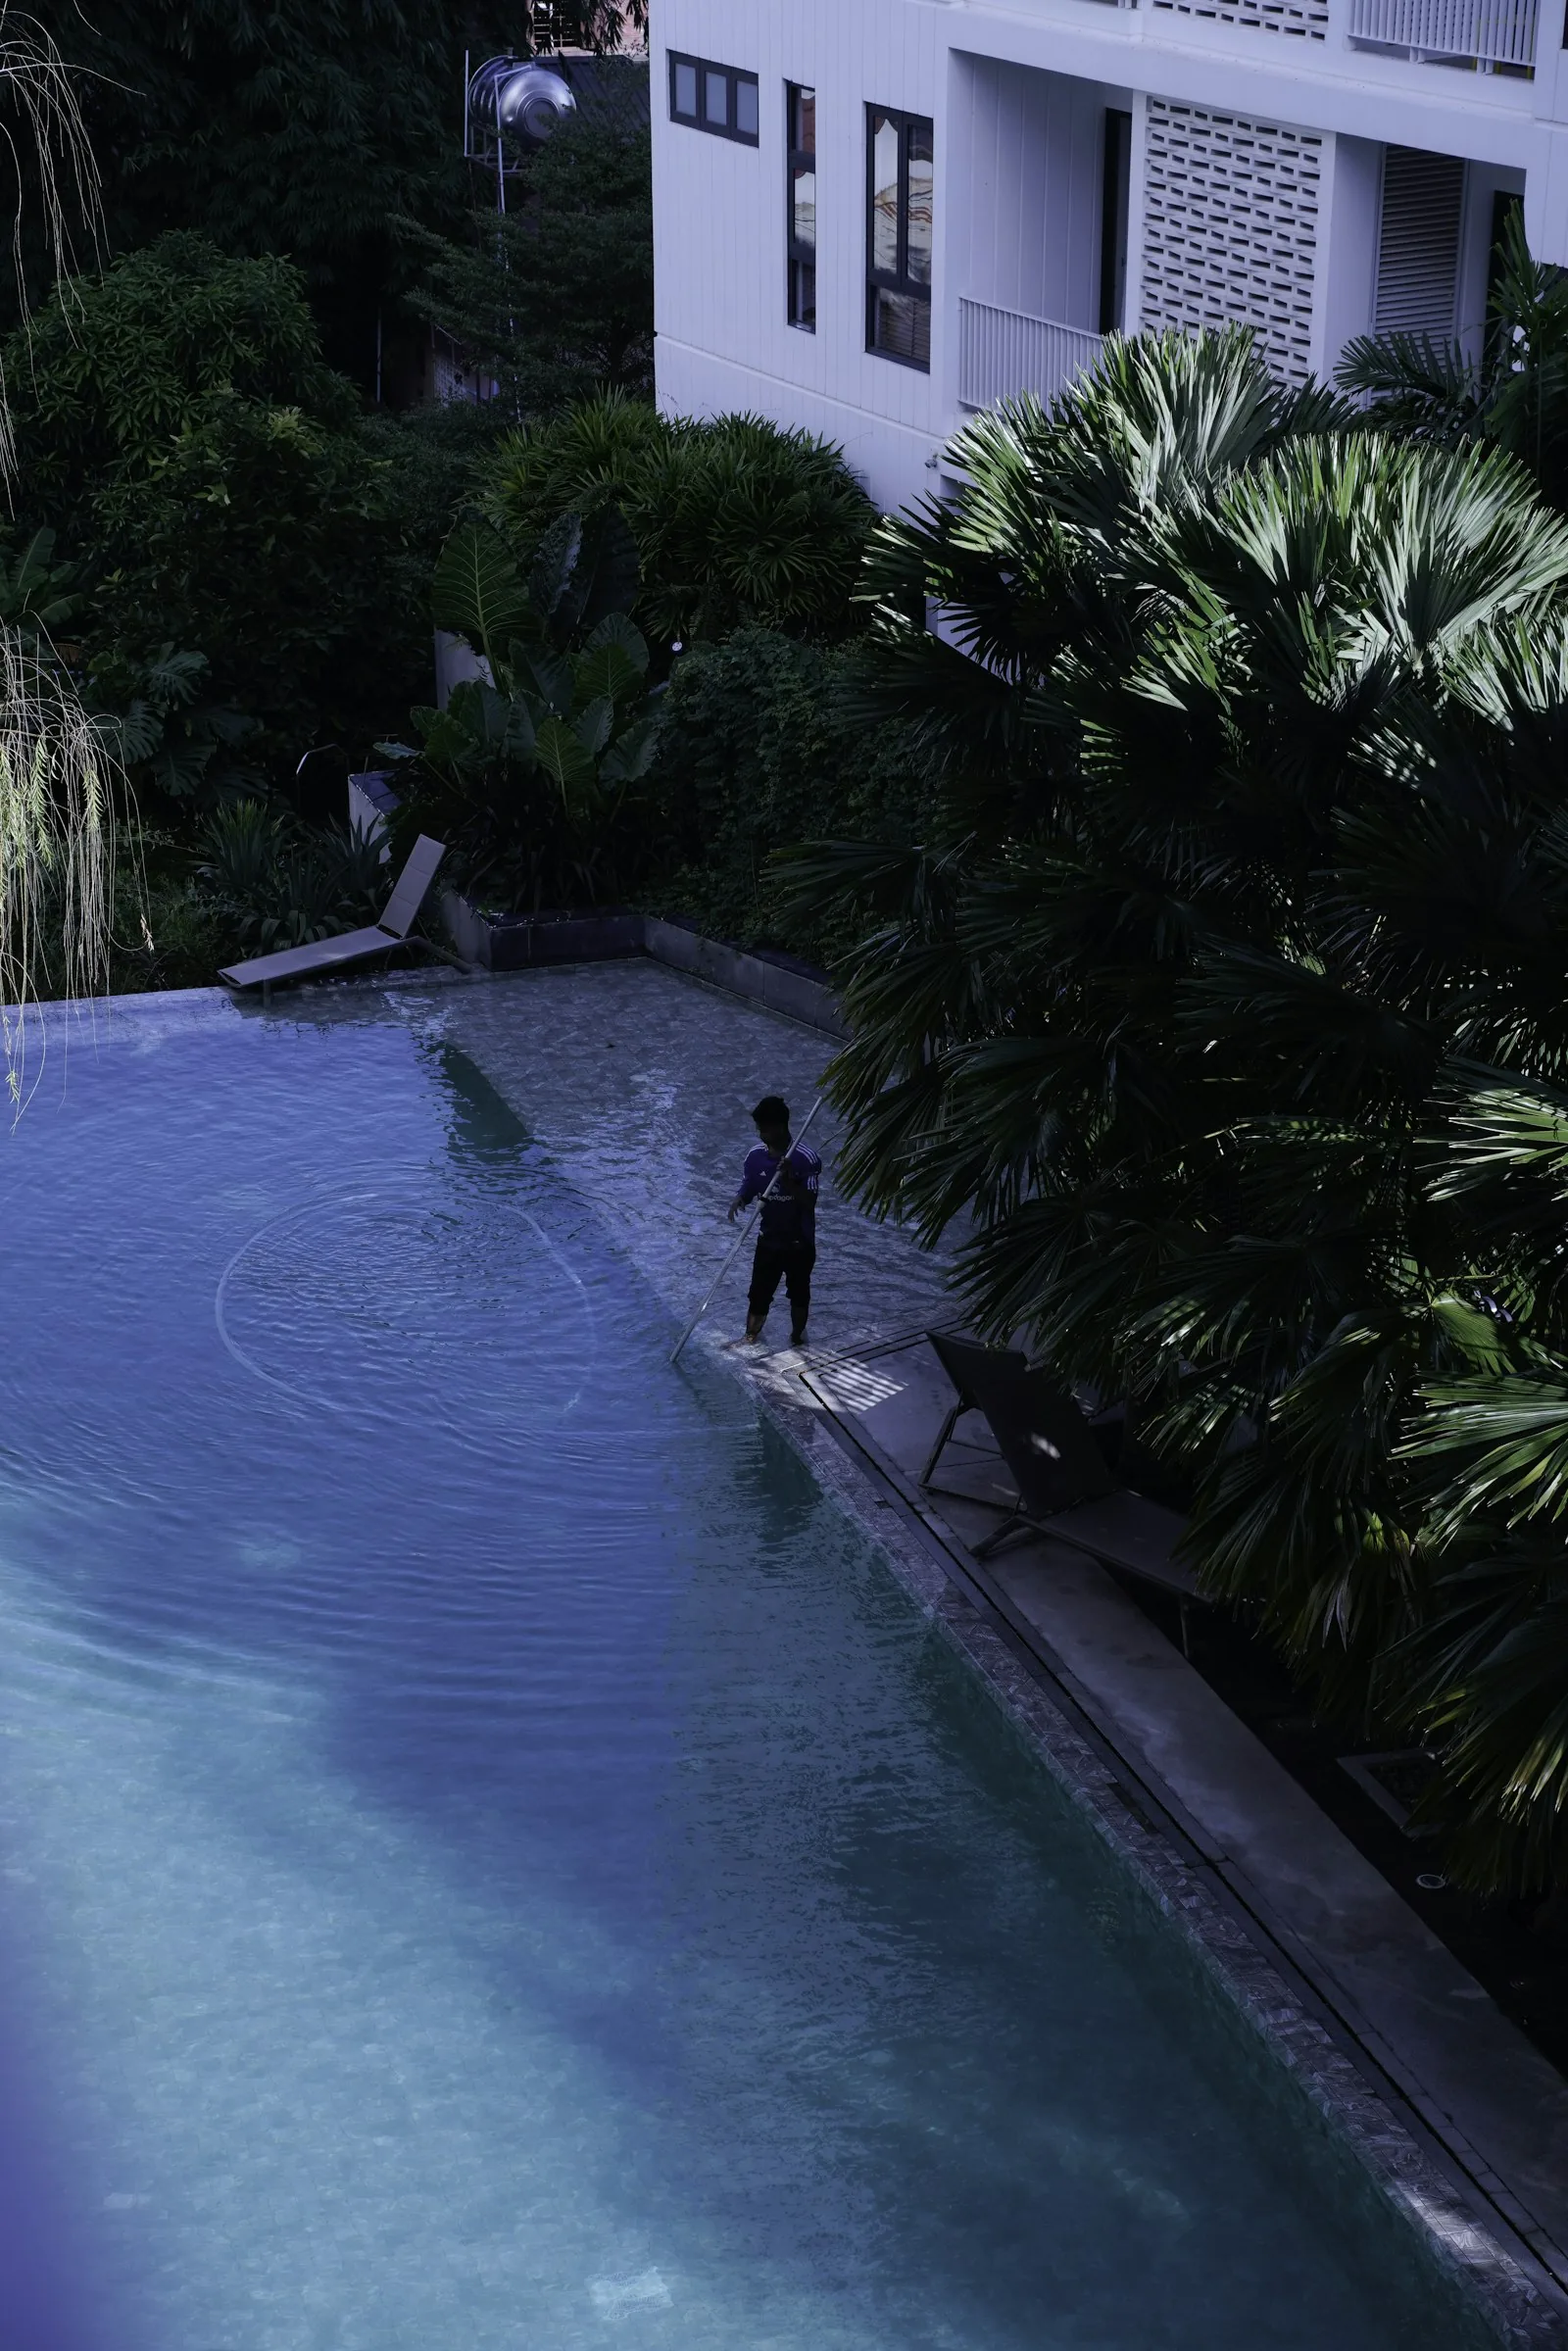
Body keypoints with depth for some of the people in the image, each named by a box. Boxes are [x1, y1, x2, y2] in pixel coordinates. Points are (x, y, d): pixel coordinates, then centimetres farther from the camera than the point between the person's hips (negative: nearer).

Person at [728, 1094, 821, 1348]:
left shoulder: (806, 1158, -21)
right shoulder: (755, 1155, -6)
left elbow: (810, 1203, -21)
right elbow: (747, 1188, 5)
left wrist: (789, 1181, -37)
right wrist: (738, 1200, -19)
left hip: (799, 1242, -3)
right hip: (768, 1240, 3)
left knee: (799, 1294, 17)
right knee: (758, 1296, 5)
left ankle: (797, 1339, 38)